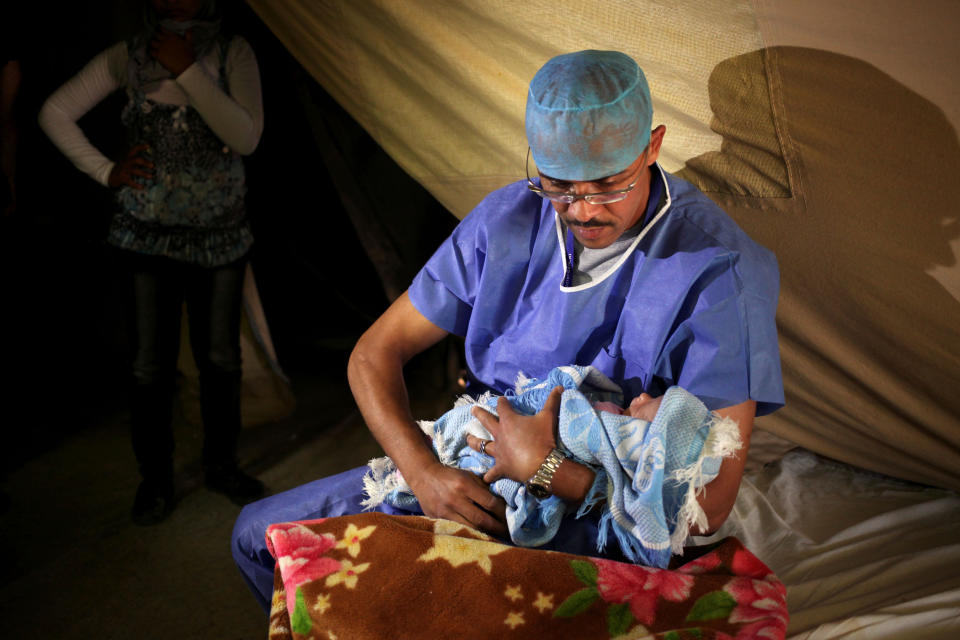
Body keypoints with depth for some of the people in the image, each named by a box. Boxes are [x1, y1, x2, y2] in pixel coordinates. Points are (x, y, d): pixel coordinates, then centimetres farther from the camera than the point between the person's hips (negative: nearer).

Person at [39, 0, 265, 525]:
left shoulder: (233, 54, -3)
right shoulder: (128, 58, -2)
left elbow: (245, 137, -17)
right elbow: (55, 114, 4)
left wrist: (187, 70, -19)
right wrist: (106, 173, -4)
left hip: (221, 236, 1)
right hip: (150, 238, -1)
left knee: (221, 359, 10)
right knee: (151, 365, 3)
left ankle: (220, 465, 30)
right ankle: (155, 478, 21)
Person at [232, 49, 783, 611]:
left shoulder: (720, 270, -20)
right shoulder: (506, 221, -5)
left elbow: (709, 504, -23)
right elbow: (374, 354, -2)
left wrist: (544, 469, -24)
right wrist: (424, 470, -19)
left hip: (602, 520, -4)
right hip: (468, 475, 5)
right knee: (260, 533, 5)